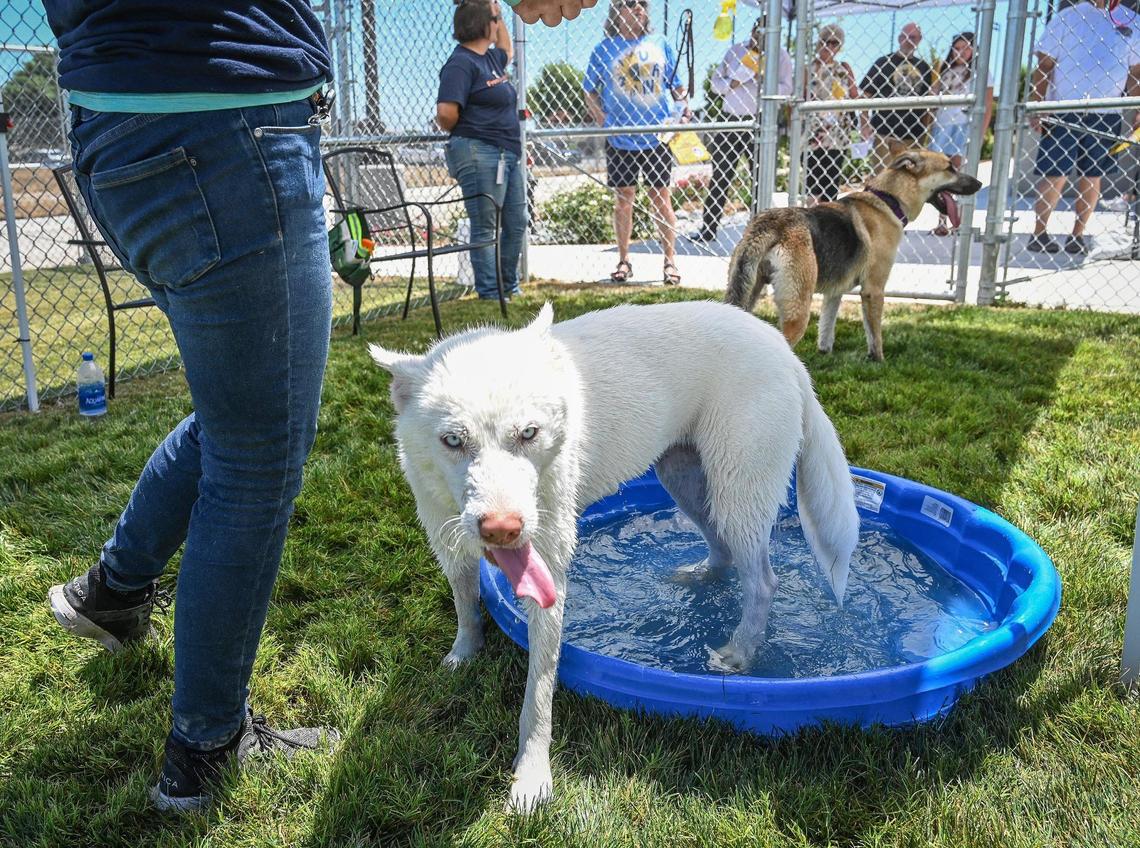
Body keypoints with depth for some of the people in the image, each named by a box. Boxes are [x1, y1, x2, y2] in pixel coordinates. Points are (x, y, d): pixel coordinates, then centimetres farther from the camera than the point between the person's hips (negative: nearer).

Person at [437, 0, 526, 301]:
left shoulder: (490, 57, 17)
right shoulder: (461, 62, -12)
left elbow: (507, 50, 43)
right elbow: (446, 113, -23)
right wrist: (464, 134, -3)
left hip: (507, 153, 10)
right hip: (480, 154, -10)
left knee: (516, 224, 14)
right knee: (485, 228, -3)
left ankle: (510, 288, 27)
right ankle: (490, 295, 3)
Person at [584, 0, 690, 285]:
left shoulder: (660, 45, 7)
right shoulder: (605, 48, 3)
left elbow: (676, 86, 11)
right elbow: (590, 92, 7)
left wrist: (685, 107, -7)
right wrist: (601, 118, -8)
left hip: (658, 136, 1)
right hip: (619, 138, 0)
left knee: (661, 198, 3)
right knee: (623, 199, 6)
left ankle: (670, 261, 11)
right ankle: (623, 260, 17)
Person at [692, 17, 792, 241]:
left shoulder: (780, 55, 5)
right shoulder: (734, 51, 13)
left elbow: (787, 89, -3)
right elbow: (715, 82, 12)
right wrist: (731, 83, -8)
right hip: (732, 121, 2)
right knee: (720, 176, 3)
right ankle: (708, 228, 8)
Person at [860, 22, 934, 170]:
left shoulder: (923, 66, 15)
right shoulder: (884, 62, 4)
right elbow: (864, 94, 0)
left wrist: (924, 134, 11)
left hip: (913, 137, 4)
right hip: (885, 134, -4)